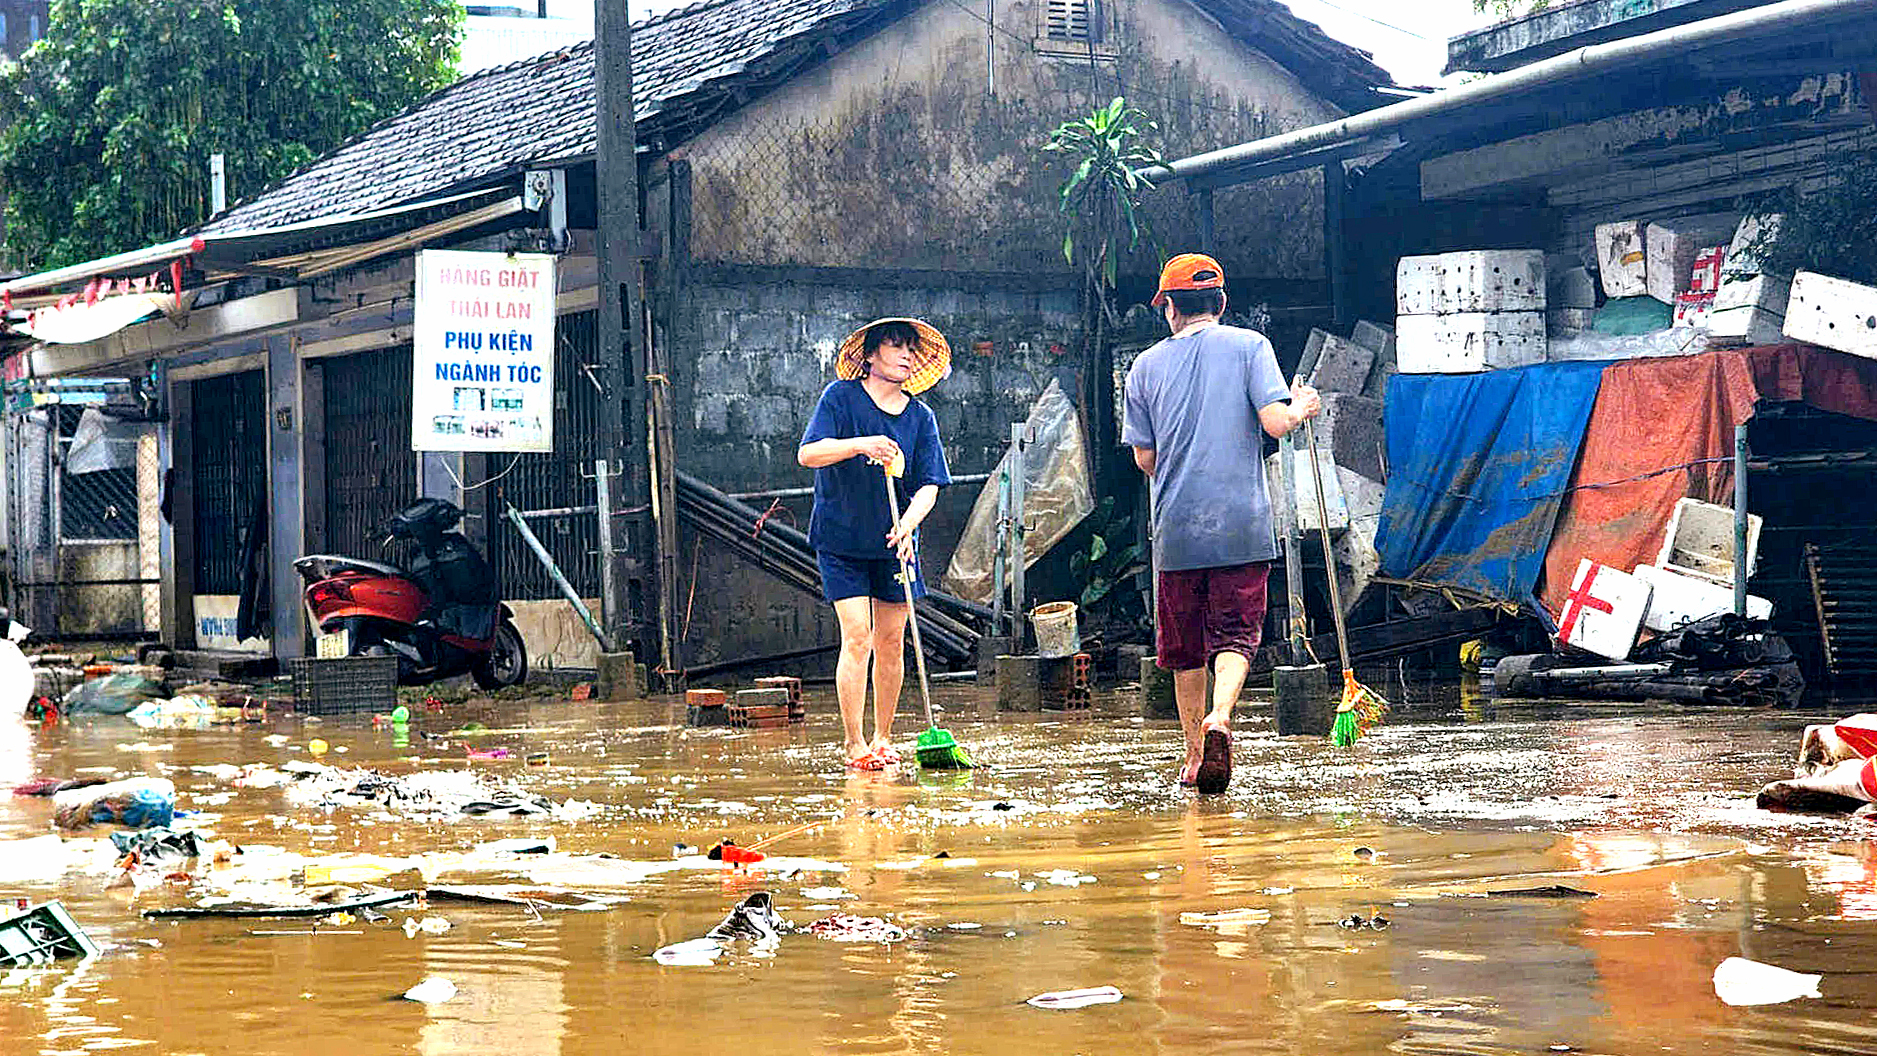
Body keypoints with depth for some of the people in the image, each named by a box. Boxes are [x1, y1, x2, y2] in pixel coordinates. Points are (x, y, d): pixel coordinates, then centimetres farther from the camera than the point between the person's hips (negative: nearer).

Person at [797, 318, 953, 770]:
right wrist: (862, 445, -30)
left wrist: (910, 521, -21)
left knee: (892, 641, 5)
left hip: (894, 543, 4)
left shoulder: (921, 416, 4)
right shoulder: (840, 397, -5)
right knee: (857, 638, -11)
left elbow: (929, 484, -2)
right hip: (842, 541, -4)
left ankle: (882, 739, 18)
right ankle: (855, 744, -6)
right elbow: (808, 454, -15)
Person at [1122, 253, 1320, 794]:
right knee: (1236, 633, 1)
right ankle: (1220, 714, -26)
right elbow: (1274, 422, -10)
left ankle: (1195, 751, 18)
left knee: (1184, 646, 14)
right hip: (1242, 524, -2)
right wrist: (1302, 407, 11)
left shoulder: (1147, 365, 7)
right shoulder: (1248, 345, 1)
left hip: (1176, 528, 2)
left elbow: (1145, 458, 8)